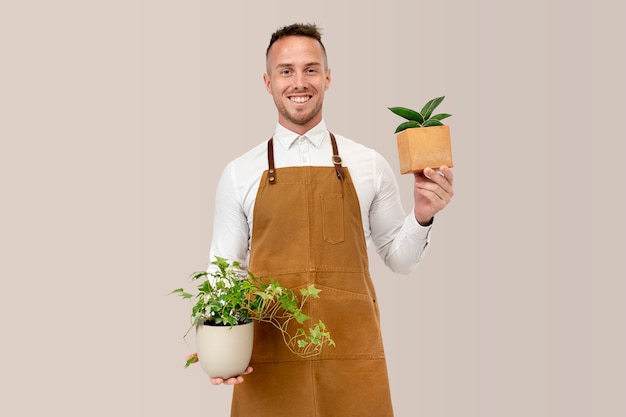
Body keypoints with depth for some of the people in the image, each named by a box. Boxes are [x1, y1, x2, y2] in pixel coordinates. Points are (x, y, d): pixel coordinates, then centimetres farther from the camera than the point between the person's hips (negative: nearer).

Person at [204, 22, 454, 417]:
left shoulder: (369, 165, 3)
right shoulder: (240, 174, 2)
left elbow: (400, 258, 10)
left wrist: (422, 216, -10)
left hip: (353, 359, 0)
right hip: (268, 363, 0)